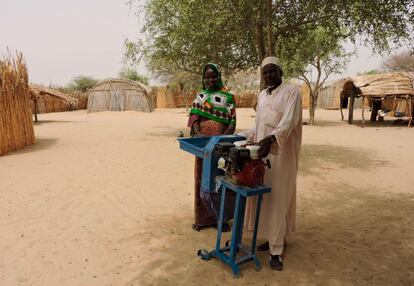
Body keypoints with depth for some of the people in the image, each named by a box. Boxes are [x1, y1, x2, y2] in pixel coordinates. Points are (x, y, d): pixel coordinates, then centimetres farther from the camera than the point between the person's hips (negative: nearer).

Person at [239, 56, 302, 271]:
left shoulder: (291, 92, -7)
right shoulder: (262, 95, 14)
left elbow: (289, 121, -22)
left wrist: (271, 139, -37)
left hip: (280, 153, -7)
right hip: (262, 151, 7)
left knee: (277, 198, -4)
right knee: (265, 195, 11)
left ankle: (276, 250, 5)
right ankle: (274, 237, 27)